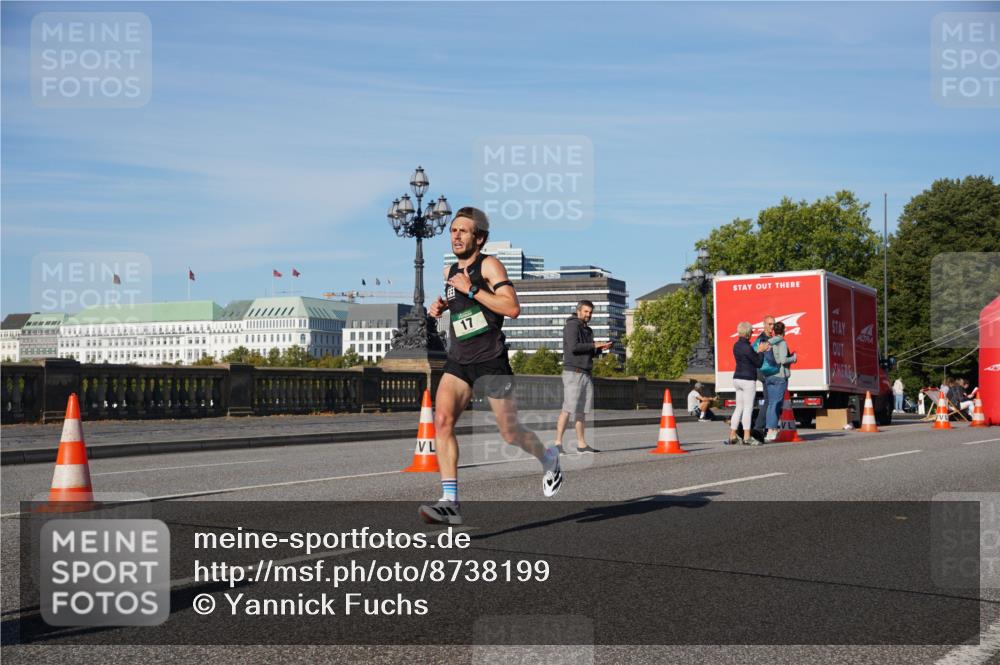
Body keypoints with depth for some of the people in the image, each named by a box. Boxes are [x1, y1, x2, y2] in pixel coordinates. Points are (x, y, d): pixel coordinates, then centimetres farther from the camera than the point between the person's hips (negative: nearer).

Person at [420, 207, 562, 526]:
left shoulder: (489, 265, -8)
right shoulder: (450, 271, 13)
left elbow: (512, 308, -21)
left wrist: (471, 289, -22)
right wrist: (441, 305, 14)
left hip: (491, 361, -5)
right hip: (458, 360, 6)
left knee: (510, 433, 4)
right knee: (442, 420, -17)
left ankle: (548, 458, 38)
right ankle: (450, 502, -19)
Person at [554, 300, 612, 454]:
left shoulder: (588, 330, 21)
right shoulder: (572, 326, -6)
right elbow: (574, 347, -18)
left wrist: (601, 349, 5)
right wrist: (594, 345, -11)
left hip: (585, 374, 9)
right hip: (573, 373, -9)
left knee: (582, 410, 9)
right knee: (568, 409, -12)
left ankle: (581, 444, 12)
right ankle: (558, 443, -11)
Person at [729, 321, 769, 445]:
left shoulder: (736, 345, 10)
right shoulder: (747, 347, -17)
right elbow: (759, 363, -10)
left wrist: (759, 350, 11)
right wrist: (761, 351, 4)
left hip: (737, 379, 9)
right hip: (747, 380, -9)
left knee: (739, 408, 13)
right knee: (748, 408, -4)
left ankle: (732, 436, 13)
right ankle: (746, 437, -3)